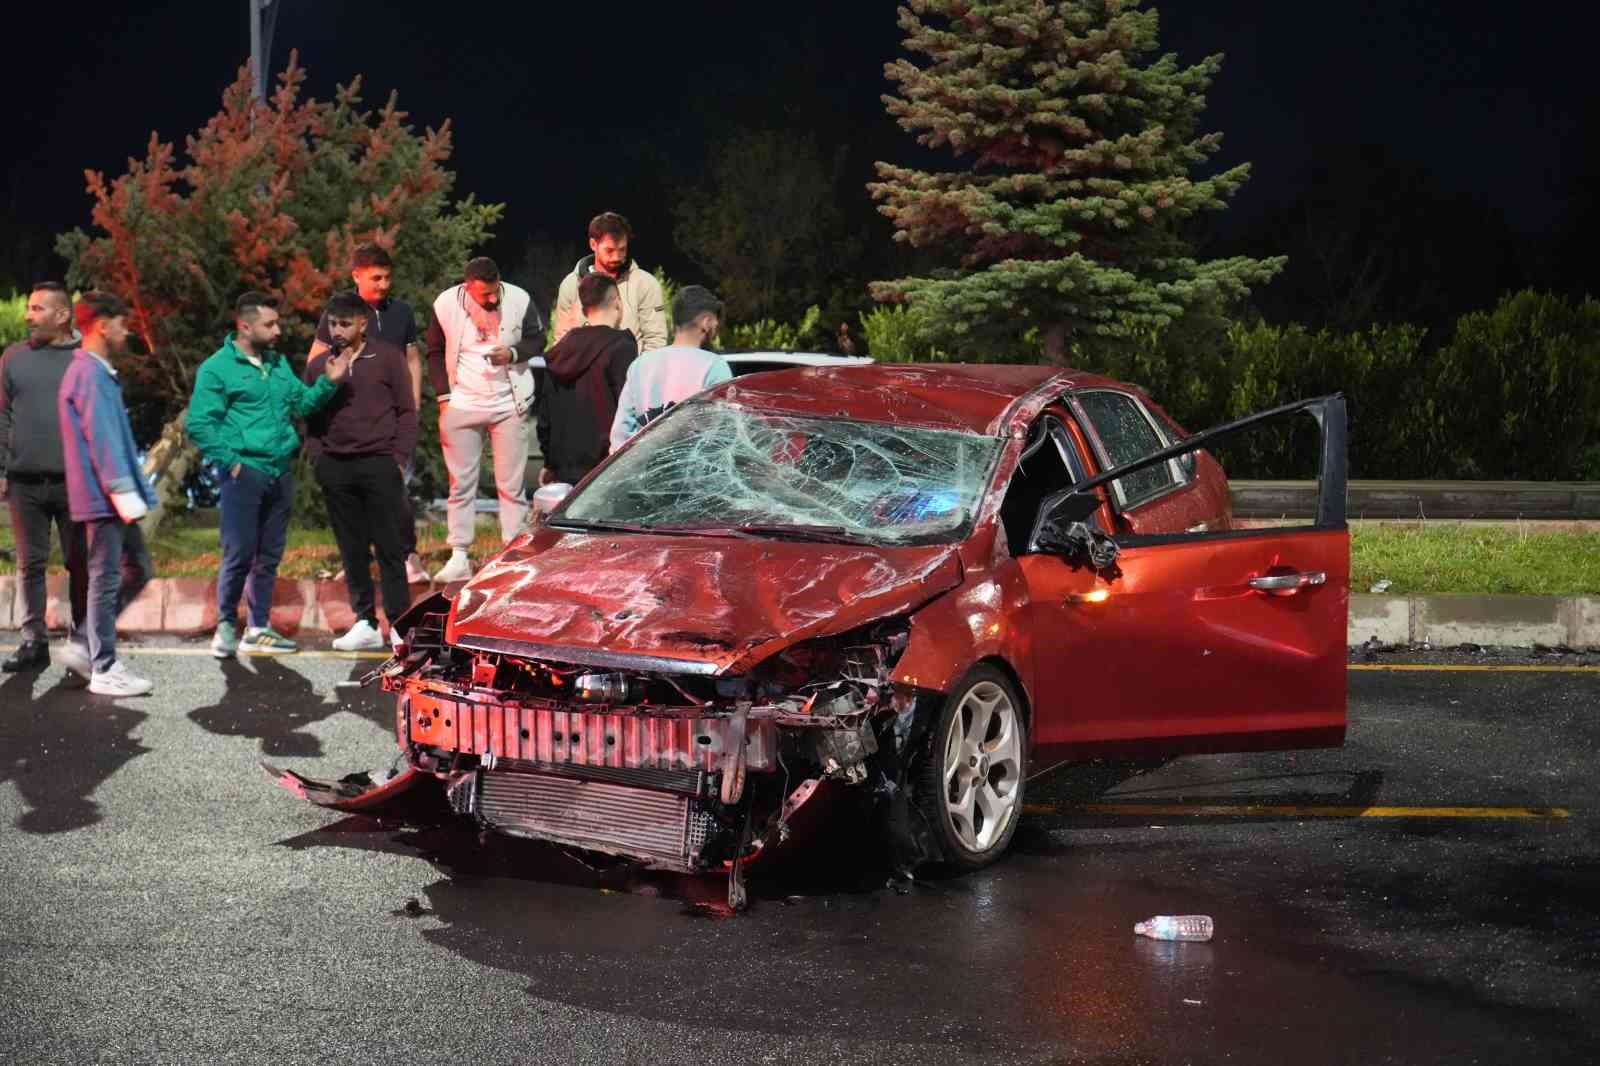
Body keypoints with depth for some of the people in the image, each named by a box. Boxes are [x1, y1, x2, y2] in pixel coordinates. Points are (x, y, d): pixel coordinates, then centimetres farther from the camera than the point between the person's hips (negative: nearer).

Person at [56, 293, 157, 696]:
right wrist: (123, 490, -24)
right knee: (107, 578, -4)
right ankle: (104, 670, 1)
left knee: (138, 568, 14)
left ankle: (89, 643, 18)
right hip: (102, 495, -10)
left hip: (109, 496, 10)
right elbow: (100, 437, -21)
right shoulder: (90, 374, -14)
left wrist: (131, 489, 21)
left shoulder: (99, 372, 17)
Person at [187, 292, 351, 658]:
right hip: (245, 473, -7)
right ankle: (226, 626, 6)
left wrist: (329, 382, 1)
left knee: (270, 555, 11)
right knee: (239, 554, -7)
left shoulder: (278, 363, 15)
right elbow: (199, 424, -11)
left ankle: (258, 628, 20)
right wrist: (230, 461, -13)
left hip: (280, 473, 7)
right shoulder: (218, 368, -7)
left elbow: (302, 403, 16)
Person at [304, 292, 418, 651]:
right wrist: (318, 458, 5)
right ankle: (365, 624, 11)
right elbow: (311, 417, 18)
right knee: (352, 550, 6)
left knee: (389, 547, -4)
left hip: (380, 464, -4)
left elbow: (407, 412, 3)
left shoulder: (387, 358, 2)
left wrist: (399, 458, -5)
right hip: (336, 467, 4)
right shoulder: (319, 365, 12)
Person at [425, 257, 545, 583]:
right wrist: (444, 397, 0)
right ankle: (458, 558, 7)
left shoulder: (519, 300, -8)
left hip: (509, 405, -1)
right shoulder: (446, 304, -5)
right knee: (461, 483, 3)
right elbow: (435, 352, 7)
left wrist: (513, 354, -16)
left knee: (512, 484, 0)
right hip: (462, 406, 1)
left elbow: (538, 339, 5)